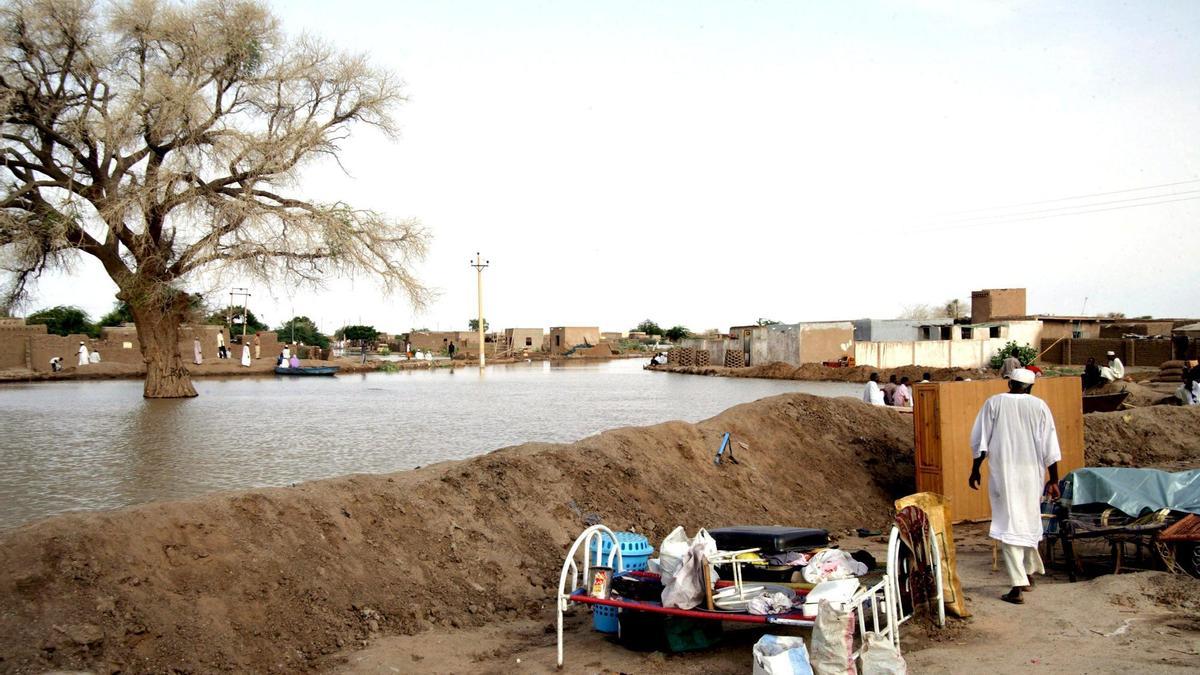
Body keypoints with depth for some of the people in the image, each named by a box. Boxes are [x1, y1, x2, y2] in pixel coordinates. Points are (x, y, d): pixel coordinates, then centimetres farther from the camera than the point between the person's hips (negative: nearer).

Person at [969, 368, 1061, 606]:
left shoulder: (994, 403, -1)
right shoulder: (1040, 406, 2)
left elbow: (980, 441, -2)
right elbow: (1050, 448, 0)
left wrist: (975, 470, 6)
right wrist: (1054, 480, 5)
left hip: (1003, 474, -3)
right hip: (1032, 474, 3)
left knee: (1009, 525, -3)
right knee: (1030, 522, 20)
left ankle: (1018, 586, -10)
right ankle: (1029, 573, 34)